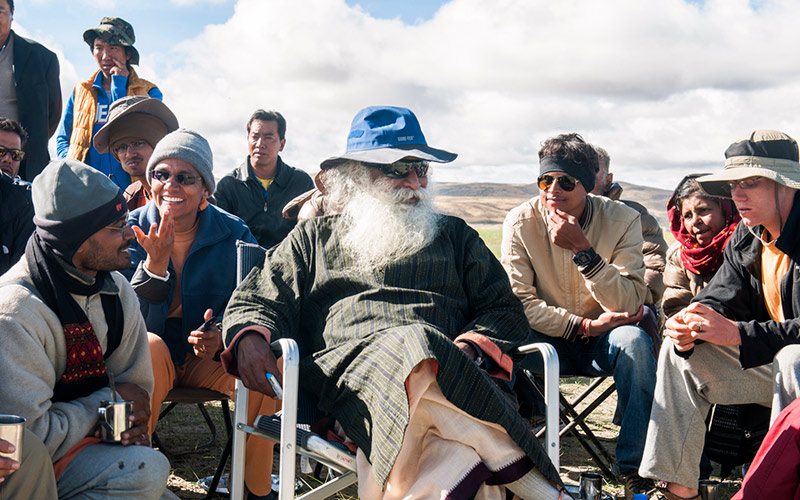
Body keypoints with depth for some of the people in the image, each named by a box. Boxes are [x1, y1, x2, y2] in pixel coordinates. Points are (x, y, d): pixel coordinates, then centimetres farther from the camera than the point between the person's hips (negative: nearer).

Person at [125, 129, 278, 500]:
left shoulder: (234, 235, -5)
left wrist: (224, 336, -26)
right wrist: (155, 264, -28)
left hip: (210, 358, 1)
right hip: (148, 358, -1)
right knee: (149, 346, -35)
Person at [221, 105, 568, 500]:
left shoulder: (455, 236, 28)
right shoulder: (313, 238, 26)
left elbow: (503, 309, 21)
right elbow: (254, 301, 20)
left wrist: (467, 349, -3)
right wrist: (249, 339, -6)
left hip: (443, 362, 2)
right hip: (344, 368, -1)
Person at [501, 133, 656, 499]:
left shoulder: (622, 220, -12)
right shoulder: (520, 222, -11)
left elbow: (631, 303, -20)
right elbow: (519, 301, -14)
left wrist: (583, 250, -31)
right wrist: (585, 325, -21)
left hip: (603, 338, 0)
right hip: (549, 339, 0)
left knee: (633, 339, -33)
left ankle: (636, 468, -20)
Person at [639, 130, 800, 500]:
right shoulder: (746, 237, 3)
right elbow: (718, 298, 2)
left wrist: (737, 333, -34)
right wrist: (687, 328, -20)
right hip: (768, 361, 8)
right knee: (679, 352, -2)